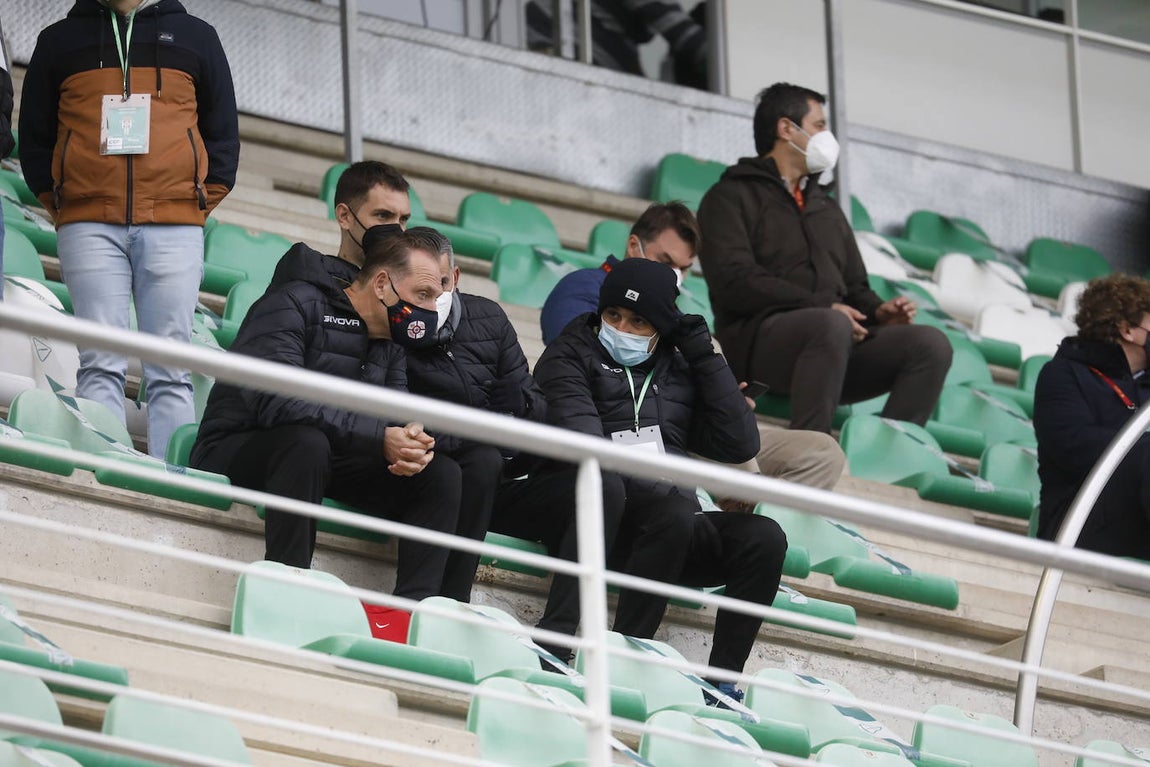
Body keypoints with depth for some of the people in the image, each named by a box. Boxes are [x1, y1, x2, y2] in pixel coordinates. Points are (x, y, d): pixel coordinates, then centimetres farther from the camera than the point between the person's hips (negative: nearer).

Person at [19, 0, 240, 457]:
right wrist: (55, 201, 5)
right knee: (100, 363, -10)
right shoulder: (60, 41, 16)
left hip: (173, 224, 0)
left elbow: (223, 133, 17)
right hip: (89, 225, 0)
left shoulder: (195, 37, 16)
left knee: (170, 370, -6)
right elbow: (33, 136, 17)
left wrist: (203, 202, 6)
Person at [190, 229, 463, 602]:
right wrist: (380, 438, -35)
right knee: (306, 442, -40)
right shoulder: (295, 304, -16)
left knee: (441, 474, -8)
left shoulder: (391, 341, 12)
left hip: (325, 460, 8)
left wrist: (411, 441, -23)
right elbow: (276, 401, -30)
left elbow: (395, 415, 4)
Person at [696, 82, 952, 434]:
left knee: (931, 344, -16)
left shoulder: (826, 209, 31)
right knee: (832, 325, -39)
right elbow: (733, 280, -9)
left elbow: (855, 286, 30)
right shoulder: (731, 197, 7)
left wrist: (878, 311, 4)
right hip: (756, 339, -7)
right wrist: (821, 307, -16)